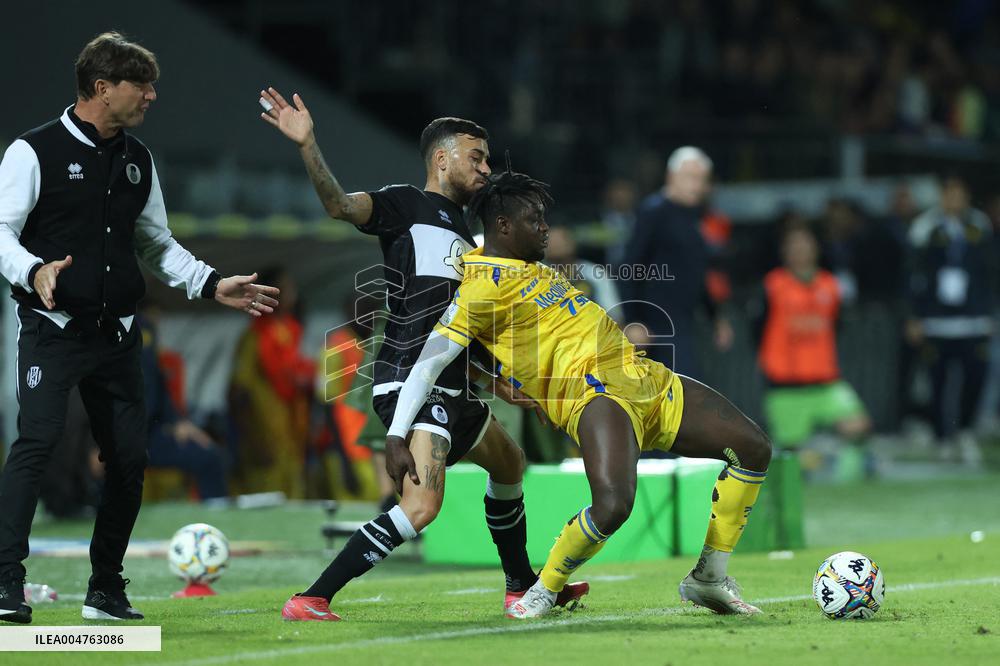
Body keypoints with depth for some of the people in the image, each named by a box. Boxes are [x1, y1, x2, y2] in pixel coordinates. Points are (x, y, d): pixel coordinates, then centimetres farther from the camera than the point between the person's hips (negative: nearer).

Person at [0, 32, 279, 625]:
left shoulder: (138, 160, 14)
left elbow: (156, 243, 23)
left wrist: (213, 285, 12)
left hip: (116, 333, 6)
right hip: (53, 330, -6)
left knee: (130, 457, 3)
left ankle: (106, 589, 17)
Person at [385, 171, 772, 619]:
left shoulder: (527, 267, 19)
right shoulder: (484, 285, -9)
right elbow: (429, 362, -16)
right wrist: (395, 438, -23)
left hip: (646, 379, 10)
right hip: (595, 392, -10)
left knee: (753, 448, 6)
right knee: (612, 505, -35)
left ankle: (709, 580, 17)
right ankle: (544, 591, -7)